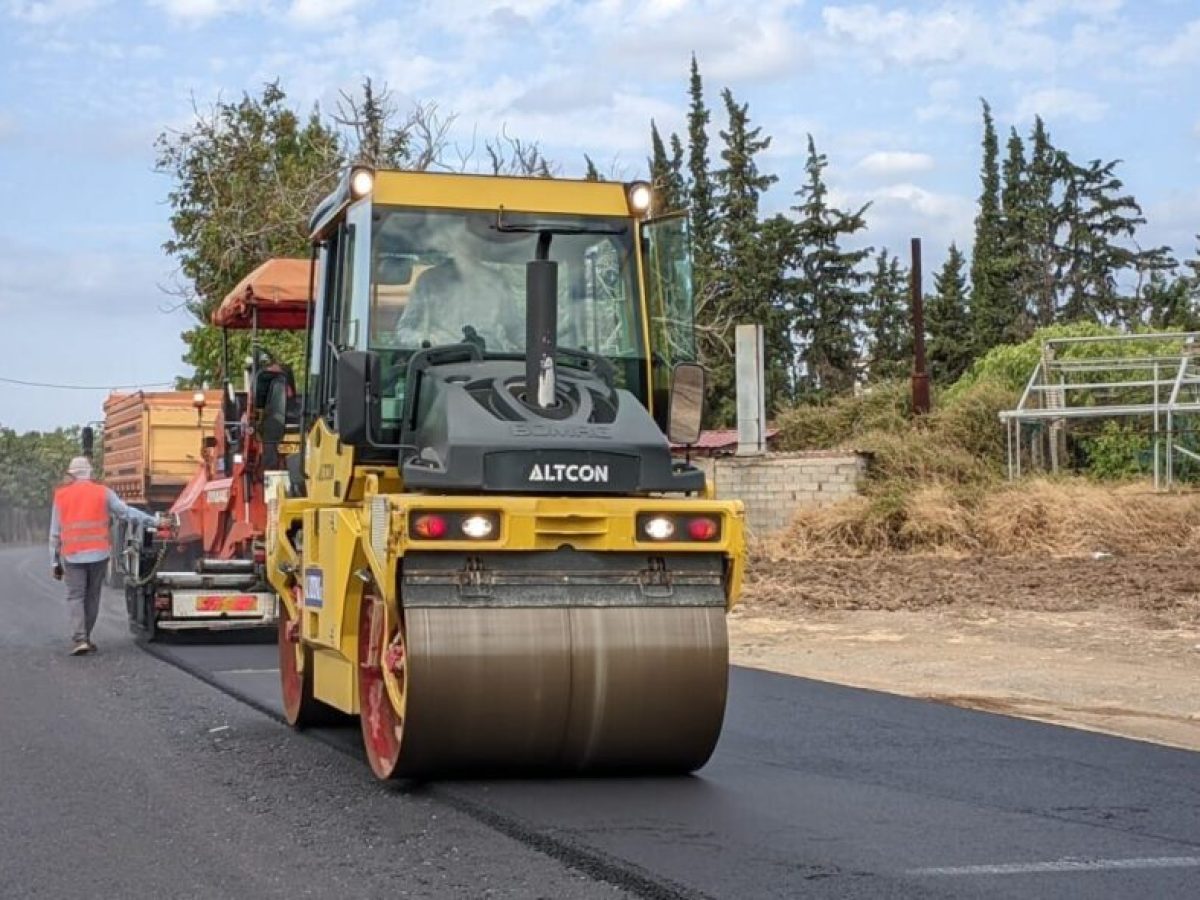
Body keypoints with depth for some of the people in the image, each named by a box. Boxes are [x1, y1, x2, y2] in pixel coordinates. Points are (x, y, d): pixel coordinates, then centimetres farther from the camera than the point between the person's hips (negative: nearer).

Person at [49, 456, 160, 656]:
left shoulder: (61, 496, 6)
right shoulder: (103, 493, 3)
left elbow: (55, 533, 7)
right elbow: (126, 512, -1)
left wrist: (56, 563, 13)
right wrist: (153, 521, 6)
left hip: (72, 555, 0)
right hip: (98, 554, 0)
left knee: (75, 597, 2)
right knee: (92, 597, 12)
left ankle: (79, 639, -13)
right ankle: (85, 638, 20)